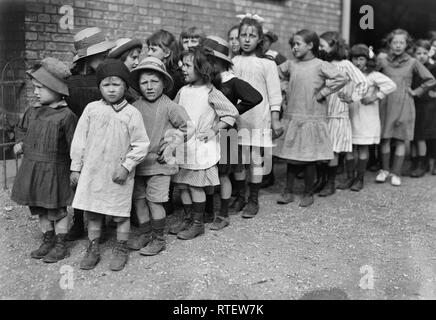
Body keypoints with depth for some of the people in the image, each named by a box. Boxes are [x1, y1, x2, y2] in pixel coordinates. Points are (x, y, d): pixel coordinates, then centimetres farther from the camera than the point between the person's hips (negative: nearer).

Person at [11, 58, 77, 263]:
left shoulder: (66, 115, -13)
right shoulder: (32, 112, 7)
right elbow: (21, 129, 27)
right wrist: (20, 142, 8)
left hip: (54, 169, -6)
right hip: (32, 168, 7)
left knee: (57, 209, 6)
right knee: (40, 209, 15)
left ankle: (60, 246, 19)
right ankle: (47, 241, 30)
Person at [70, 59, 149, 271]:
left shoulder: (132, 113, -6)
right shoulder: (91, 109, 1)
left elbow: (141, 144, -5)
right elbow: (79, 140, 5)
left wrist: (127, 166, -13)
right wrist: (76, 167, 4)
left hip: (119, 173, -2)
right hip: (92, 172, 2)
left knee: (121, 213, 7)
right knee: (92, 212, 11)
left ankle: (121, 249, 25)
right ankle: (93, 249, 27)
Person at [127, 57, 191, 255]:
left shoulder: (169, 107, -7)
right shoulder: (135, 108, 4)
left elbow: (187, 127, -3)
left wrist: (171, 145, -6)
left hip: (159, 163, -5)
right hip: (138, 162, 5)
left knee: (154, 200, -3)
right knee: (138, 198, 10)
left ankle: (158, 239, 12)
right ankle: (144, 233, 26)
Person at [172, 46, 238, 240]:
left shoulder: (210, 93, -8)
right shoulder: (183, 91, 8)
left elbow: (232, 113, -6)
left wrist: (214, 130, -11)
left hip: (201, 147, -5)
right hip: (182, 145, 6)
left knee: (196, 185, 0)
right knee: (182, 185, 9)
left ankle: (198, 223, 14)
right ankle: (188, 219, 25)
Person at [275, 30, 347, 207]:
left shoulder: (320, 65, -7)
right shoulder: (290, 64, 7)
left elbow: (341, 78, -15)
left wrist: (322, 93, -13)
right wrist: (288, 90, 11)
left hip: (312, 118, -4)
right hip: (291, 117, 4)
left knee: (309, 159, 4)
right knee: (290, 157, 9)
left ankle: (308, 193, 18)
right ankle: (288, 191, 20)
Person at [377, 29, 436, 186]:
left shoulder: (412, 63, 2)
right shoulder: (383, 61, 2)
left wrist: (416, 92, 1)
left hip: (404, 105, 0)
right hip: (386, 104, 0)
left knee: (401, 140, 2)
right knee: (385, 139, 2)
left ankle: (396, 173, 9)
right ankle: (385, 170, 16)